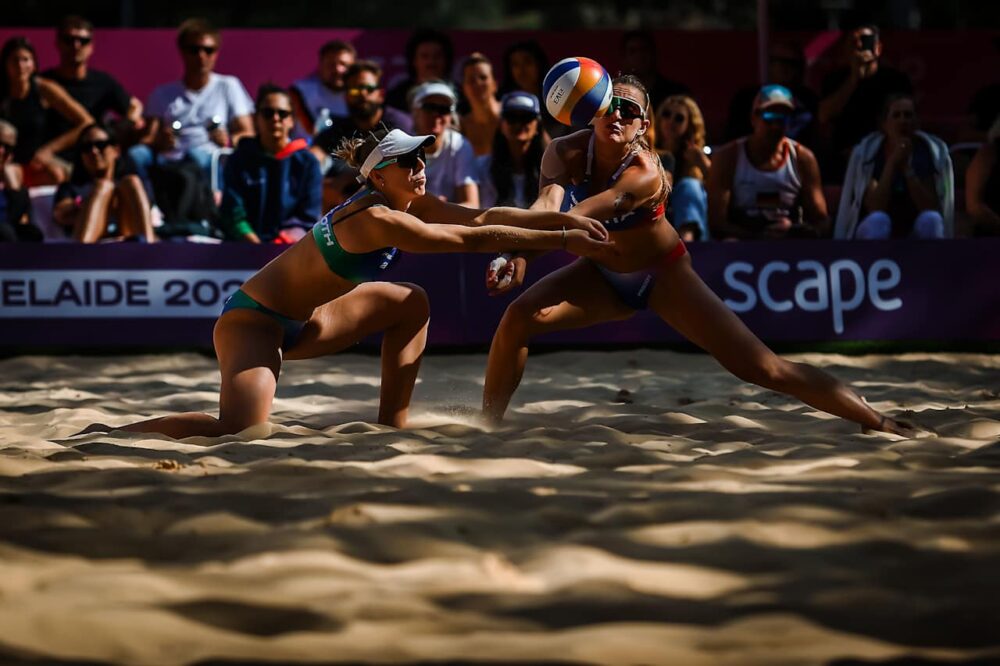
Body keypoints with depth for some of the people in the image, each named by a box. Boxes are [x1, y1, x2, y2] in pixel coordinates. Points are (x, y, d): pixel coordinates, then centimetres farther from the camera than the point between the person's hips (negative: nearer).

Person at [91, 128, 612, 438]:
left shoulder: (409, 203, 2)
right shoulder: (377, 219, -24)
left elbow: (481, 217, -2)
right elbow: (473, 240, -25)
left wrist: (563, 218, -11)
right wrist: (561, 241, -22)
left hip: (297, 321, 10)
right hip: (253, 319, -10)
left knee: (411, 304, 11)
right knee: (239, 434, -30)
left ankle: (392, 429, 12)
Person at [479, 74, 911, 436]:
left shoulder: (645, 172, -33)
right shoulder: (565, 154, -21)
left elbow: (582, 215, -49)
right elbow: (548, 203, -40)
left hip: (662, 276, -4)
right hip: (604, 275, 4)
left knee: (761, 367, -12)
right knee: (517, 319, -20)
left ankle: (882, 424, -4)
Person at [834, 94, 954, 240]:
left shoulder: (931, 152, -8)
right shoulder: (866, 152, -11)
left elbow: (931, 208, -18)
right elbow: (874, 209, -22)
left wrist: (907, 168, -25)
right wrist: (892, 163, -28)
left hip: (916, 235, 1)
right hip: (877, 236, -1)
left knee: (931, 220, -31)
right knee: (878, 221, -34)